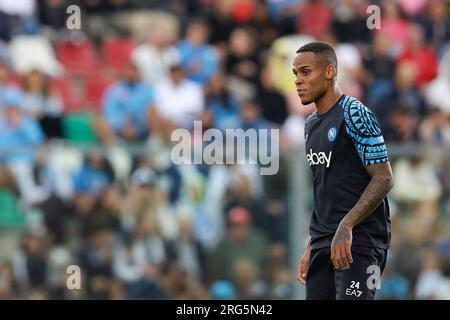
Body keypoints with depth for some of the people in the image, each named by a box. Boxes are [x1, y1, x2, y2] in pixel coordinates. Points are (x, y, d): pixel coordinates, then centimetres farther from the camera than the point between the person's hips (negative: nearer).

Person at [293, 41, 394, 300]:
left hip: (359, 240, -8)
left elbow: (384, 179, -15)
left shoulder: (354, 114, -9)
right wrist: (311, 249, 19)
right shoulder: (312, 124, 17)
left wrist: (345, 226, -23)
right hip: (323, 241, 8)